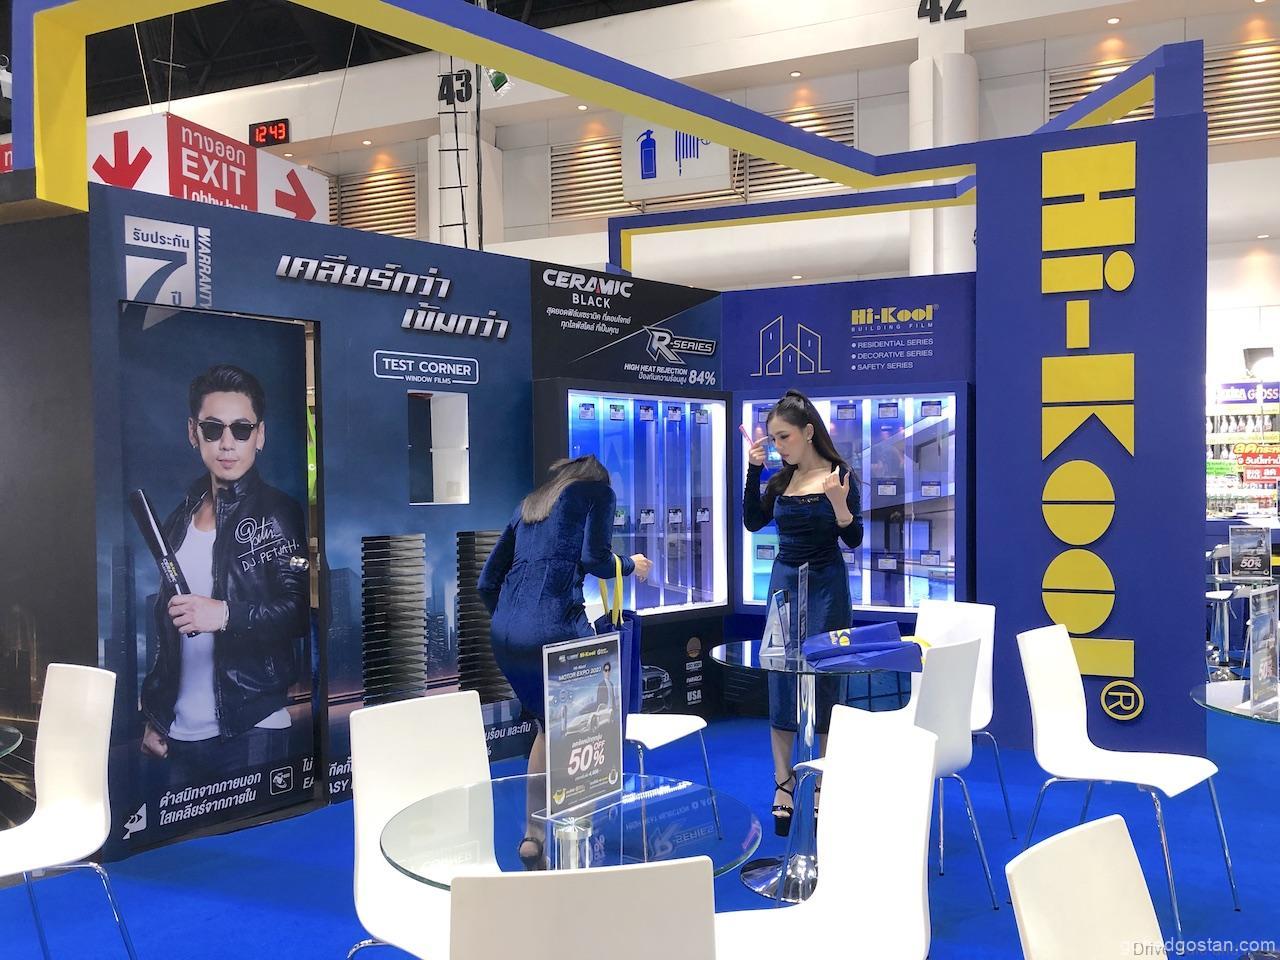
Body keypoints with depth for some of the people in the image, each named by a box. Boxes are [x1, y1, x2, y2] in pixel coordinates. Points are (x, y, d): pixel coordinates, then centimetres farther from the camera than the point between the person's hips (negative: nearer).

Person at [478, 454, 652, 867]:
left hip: (505, 636, 7)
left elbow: (487, 582, 22)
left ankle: (534, 836, 26)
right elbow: (594, 559, -5)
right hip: (554, 629, -7)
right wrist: (632, 565, 14)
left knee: (550, 725, 24)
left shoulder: (529, 503, 27)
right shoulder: (598, 490, 12)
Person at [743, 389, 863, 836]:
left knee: (822, 681, 2)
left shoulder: (839, 475, -8)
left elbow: (854, 539, -9)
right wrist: (753, 470, -8)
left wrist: (839, 505, -27)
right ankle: (783, 785, 9)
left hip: (825, 585, -4)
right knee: (781, 683, 3)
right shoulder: (781, 480, 6)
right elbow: (753, 521, -3)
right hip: (784, 581, 5)